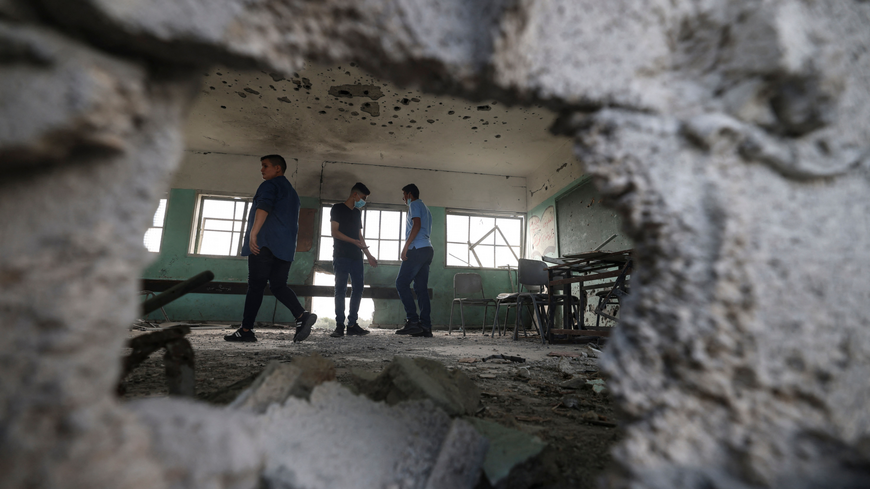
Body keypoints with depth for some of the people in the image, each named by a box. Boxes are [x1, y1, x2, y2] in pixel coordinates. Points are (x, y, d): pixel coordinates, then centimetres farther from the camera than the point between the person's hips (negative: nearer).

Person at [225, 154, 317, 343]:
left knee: (255, 287, -4)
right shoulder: (292, 192, 26)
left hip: (264, 244, -7)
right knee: (278, 286, 6)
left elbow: (264, 207, -19)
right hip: (286, 248, 8)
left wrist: (253, 233, -27)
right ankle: (302, 315, -14)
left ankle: (246, 331, 0)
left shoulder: (270, 185, 0)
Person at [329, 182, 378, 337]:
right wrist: (354, 241, -18)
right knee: (341, 289, -7)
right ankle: (339, 326, -3)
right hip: (341, 256, -6)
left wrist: (368, 254, 18)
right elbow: (335, 232, -8)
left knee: (358, 289, 0)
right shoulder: (337, 209, 2)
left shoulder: (357, 212, 22)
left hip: (356, 257, 6)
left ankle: (352, 325, 5)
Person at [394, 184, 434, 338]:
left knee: (401, 283, -8)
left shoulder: (415, 205, 1)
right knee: (421, 288, 4)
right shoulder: (426, 209, 30)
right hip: (427, 249, 9)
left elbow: (416, 225, -15)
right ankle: (426, 327, 0)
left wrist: (406, 246, -18)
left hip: (417, 249, -9)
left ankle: (412, 320, -14)